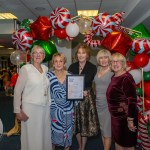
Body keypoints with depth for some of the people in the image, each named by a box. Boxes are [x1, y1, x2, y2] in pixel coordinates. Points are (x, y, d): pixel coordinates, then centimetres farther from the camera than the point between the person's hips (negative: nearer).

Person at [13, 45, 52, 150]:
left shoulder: (46, 68, 7)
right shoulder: (25, 69, -9)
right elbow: (17, 90, -9)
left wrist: (49, 103, 11)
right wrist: (18, 110, -10)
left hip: (45, 107, 5)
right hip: (30, 107, -5)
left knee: (45, 134, 15)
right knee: (32, 136, 7)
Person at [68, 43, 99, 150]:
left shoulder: (93, 68, -4)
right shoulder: (72, 67, 4)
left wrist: (86, 91, -15)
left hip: (87, 98, -2)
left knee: (85, 123, 5)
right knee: (76, 123, 11)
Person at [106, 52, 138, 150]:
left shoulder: (126, 78, -20)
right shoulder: (114, 77, 6)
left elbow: (132, 100, -24)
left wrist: (130, 120, -23)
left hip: (125, 117, -8)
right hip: (116, 116, 8)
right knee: (118, 141, 21)